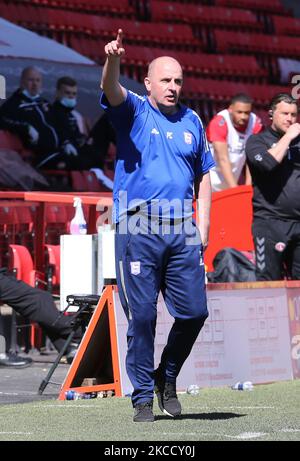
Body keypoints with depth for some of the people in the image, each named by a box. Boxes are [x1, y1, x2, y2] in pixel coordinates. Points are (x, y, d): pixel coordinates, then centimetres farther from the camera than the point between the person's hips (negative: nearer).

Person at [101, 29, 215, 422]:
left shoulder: (191, 121, 15)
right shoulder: (133, 111, 4)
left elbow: (204, 176, 18)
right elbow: (112, 91, -18)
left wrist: (203, 227, 8)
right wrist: (112, 61, -41)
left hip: (182, 231, 4)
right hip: (138, 231, -3)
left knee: (194, 311, 1)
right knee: (142, 316, -2)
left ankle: (167, 377, 24)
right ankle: (143, 397, 7)